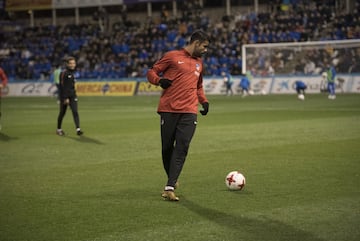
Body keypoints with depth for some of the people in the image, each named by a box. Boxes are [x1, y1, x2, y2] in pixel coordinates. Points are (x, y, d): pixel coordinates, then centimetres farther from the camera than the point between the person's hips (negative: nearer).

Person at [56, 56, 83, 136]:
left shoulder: (73, 72, 11)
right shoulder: (64, 73, -12)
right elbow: (63, 87, -16)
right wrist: (65, 98, -20)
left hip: (72, 96, 6)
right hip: (64, 96, -6)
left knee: (75, 111, -9)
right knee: (62, 113, 6)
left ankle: (78, 129, -18)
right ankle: (59, 129, 23)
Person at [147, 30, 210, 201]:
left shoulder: (199, 62, 20)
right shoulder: (172, 56, 3)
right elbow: (151, 72, 7)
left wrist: (204, 101, 16)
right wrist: (159, 80, -14)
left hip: (189, 112, 3)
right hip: (169, 109, -3)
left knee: (181, 148, -11)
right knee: (167, 147, 2)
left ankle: (170, 187, -15)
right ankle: (172, 179, 26)